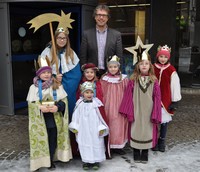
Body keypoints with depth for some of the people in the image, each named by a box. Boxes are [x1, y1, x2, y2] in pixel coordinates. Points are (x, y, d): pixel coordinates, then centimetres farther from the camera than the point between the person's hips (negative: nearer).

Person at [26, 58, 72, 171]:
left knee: (53, 140, 7)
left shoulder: (57, 86, 3)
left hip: (54, 118, 1)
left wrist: (57, 107, -20)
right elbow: (31, 103, -2)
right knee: (41, 140, 0)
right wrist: (40, 108, -20)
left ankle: (51, 161, 23)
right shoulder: (34, 87, 2)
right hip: (40, 119, -1)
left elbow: (64, 100, 0)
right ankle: (40, 162, 14)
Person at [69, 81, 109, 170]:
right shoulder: (80, 104, -2)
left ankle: (96, 161, 19)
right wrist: (74, 127, 1)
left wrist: (101, 128, -3)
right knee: (85, 144, 7)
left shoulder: (96, 104, -5)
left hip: (95, 129, -1)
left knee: (96, 143, 5)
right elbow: (76, 116, 3)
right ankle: (86, 161, 20)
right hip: (83, 130, 1)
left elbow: (100, 116, -2)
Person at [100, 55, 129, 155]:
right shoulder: (104, 79, 0)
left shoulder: (124, 79, 2)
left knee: (120, 124, 5)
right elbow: (101, 95, 0)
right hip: (108, 107, -1)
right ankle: (108, 147, 14)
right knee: (109, 125, 1)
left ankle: (118, 146, 19)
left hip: (120, 107, 2)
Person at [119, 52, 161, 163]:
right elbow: (128, 97, -3)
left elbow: (157, 98, -1)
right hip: (136, 112, 0)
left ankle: (145, 154, 25)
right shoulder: (133, 81, -4)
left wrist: (155, 115, -4)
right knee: (136, 131, 7)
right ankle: (136, 154, 24)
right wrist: (129, 112, -6)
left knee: (147, 131, 8)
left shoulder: (154, 81, -2)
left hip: (148, 112, 1)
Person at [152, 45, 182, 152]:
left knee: (164, 121, 8)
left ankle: (162, 141, 26)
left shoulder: (171, 70, -5)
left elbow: (175, 85, -2)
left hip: (166, 100, 0)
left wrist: (175, 101, -2)